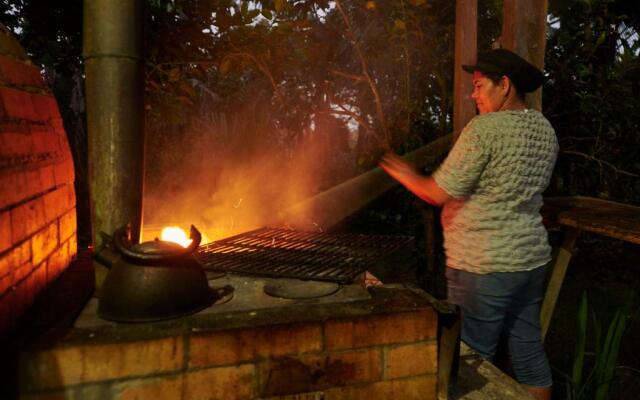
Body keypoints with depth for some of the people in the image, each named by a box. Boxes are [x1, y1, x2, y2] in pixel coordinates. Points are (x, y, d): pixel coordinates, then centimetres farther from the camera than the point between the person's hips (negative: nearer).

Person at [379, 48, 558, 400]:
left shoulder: (484, 128, -15)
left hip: (484, 266, -8)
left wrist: (407, 175, 3)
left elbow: (438, 193, -15)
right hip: (532, 258, 8)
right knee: (529, 350, 19)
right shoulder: (545, 129, 10)